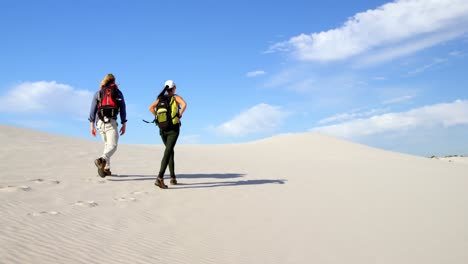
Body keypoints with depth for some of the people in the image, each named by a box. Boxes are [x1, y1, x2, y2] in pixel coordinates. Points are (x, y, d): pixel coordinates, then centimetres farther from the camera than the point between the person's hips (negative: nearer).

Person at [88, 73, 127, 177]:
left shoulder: (98, 93, 14)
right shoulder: (118, 92, 9)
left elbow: (93, 110, 7)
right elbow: (122, 109, 3)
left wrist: (92, 125, 7)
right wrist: (124, 124, 6)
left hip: (100, 122, 4)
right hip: (111, 122, -4)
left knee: (107, 144, 21)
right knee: (112, 146, -9)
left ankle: (106, 169, 18)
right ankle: (102, 160, -39)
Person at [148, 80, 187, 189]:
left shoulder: (161, 98, 11)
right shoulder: (176, 97, 0)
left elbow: (151, 107, -2)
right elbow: (184, 104, -21)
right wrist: (179, 115, -10)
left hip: (162, 129, 5)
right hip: (173, 128, -5)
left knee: (170, 151, 20)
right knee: (167, 152, -14)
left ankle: (173, 177, 19)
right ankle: (160, 178, -30)